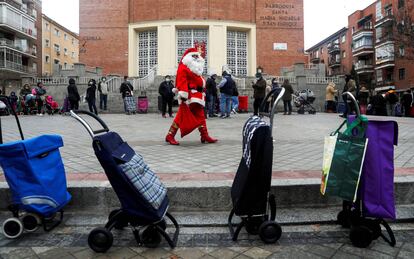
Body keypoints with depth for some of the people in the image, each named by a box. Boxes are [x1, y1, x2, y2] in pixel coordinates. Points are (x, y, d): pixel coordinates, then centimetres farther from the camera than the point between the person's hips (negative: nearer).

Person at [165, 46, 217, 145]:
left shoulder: (196, 71, 23)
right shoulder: (183, 68, -6)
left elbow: (200, 83, 23)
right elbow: (182, 81, -18)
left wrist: (202, 95, 20)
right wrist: (183, 95, -27)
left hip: (197, 97, 10)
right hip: (188, 96, -10)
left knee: (200, 116, 10)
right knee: (181, 116, -10)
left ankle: (205, 136, 17)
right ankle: (170, 136, -4)